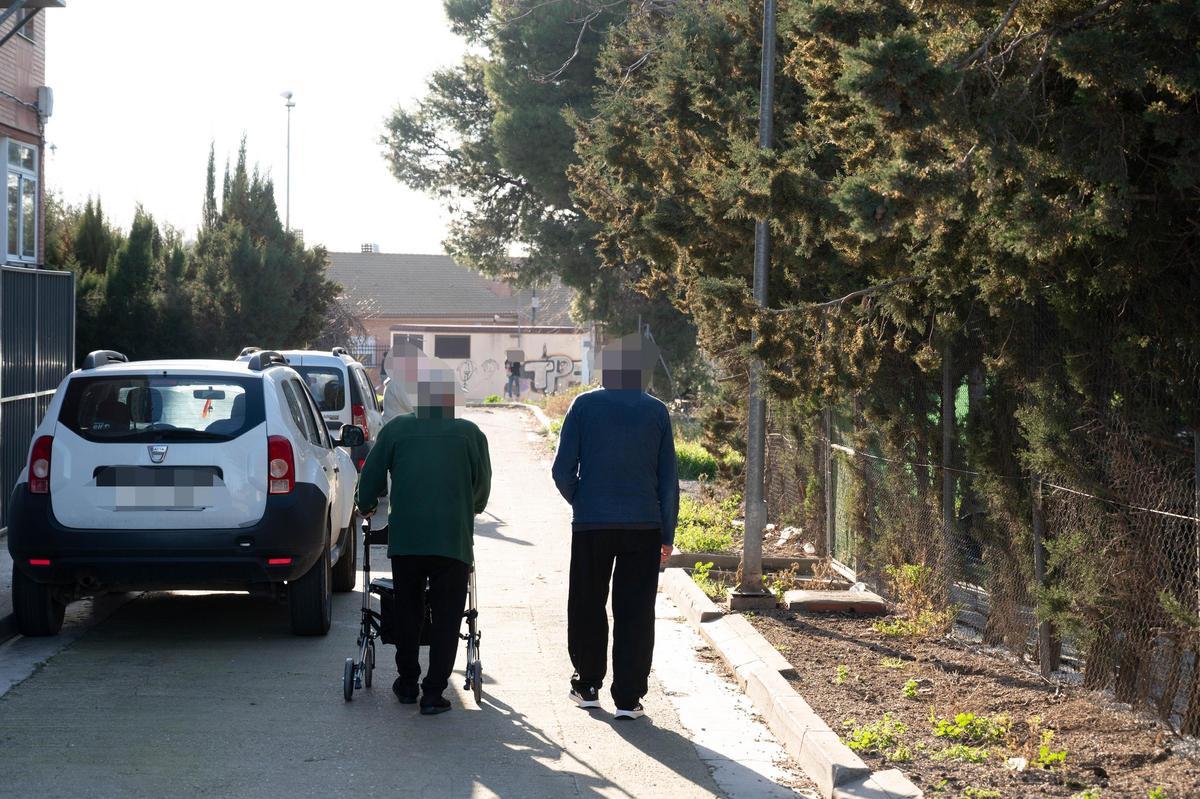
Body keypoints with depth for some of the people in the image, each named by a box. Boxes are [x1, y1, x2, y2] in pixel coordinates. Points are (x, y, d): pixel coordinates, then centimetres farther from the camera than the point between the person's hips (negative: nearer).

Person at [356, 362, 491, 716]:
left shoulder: (396, 429, 3)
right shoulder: (470, 434, 2)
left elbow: (370, 477, 8)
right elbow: (483, 488, 12)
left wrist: (366, 506, 28)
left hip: (405, 538, 1)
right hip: (453, 539, -1)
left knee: (408, 612, 16)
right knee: (446, 618, 4)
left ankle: (407, 684, 25)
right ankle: (433, 692, 0)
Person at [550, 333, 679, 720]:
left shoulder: (585, 406, -4)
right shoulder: (656, 412, 0)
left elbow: (563, 470, -5)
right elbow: (668, 478, 2)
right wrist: (667, 534, 9)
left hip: (591, 525, -1)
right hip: (644, 526, 1)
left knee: (587, 606, 14)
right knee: (635, 612, 5)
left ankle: (588, 685, 22)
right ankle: (628, 697, 3)